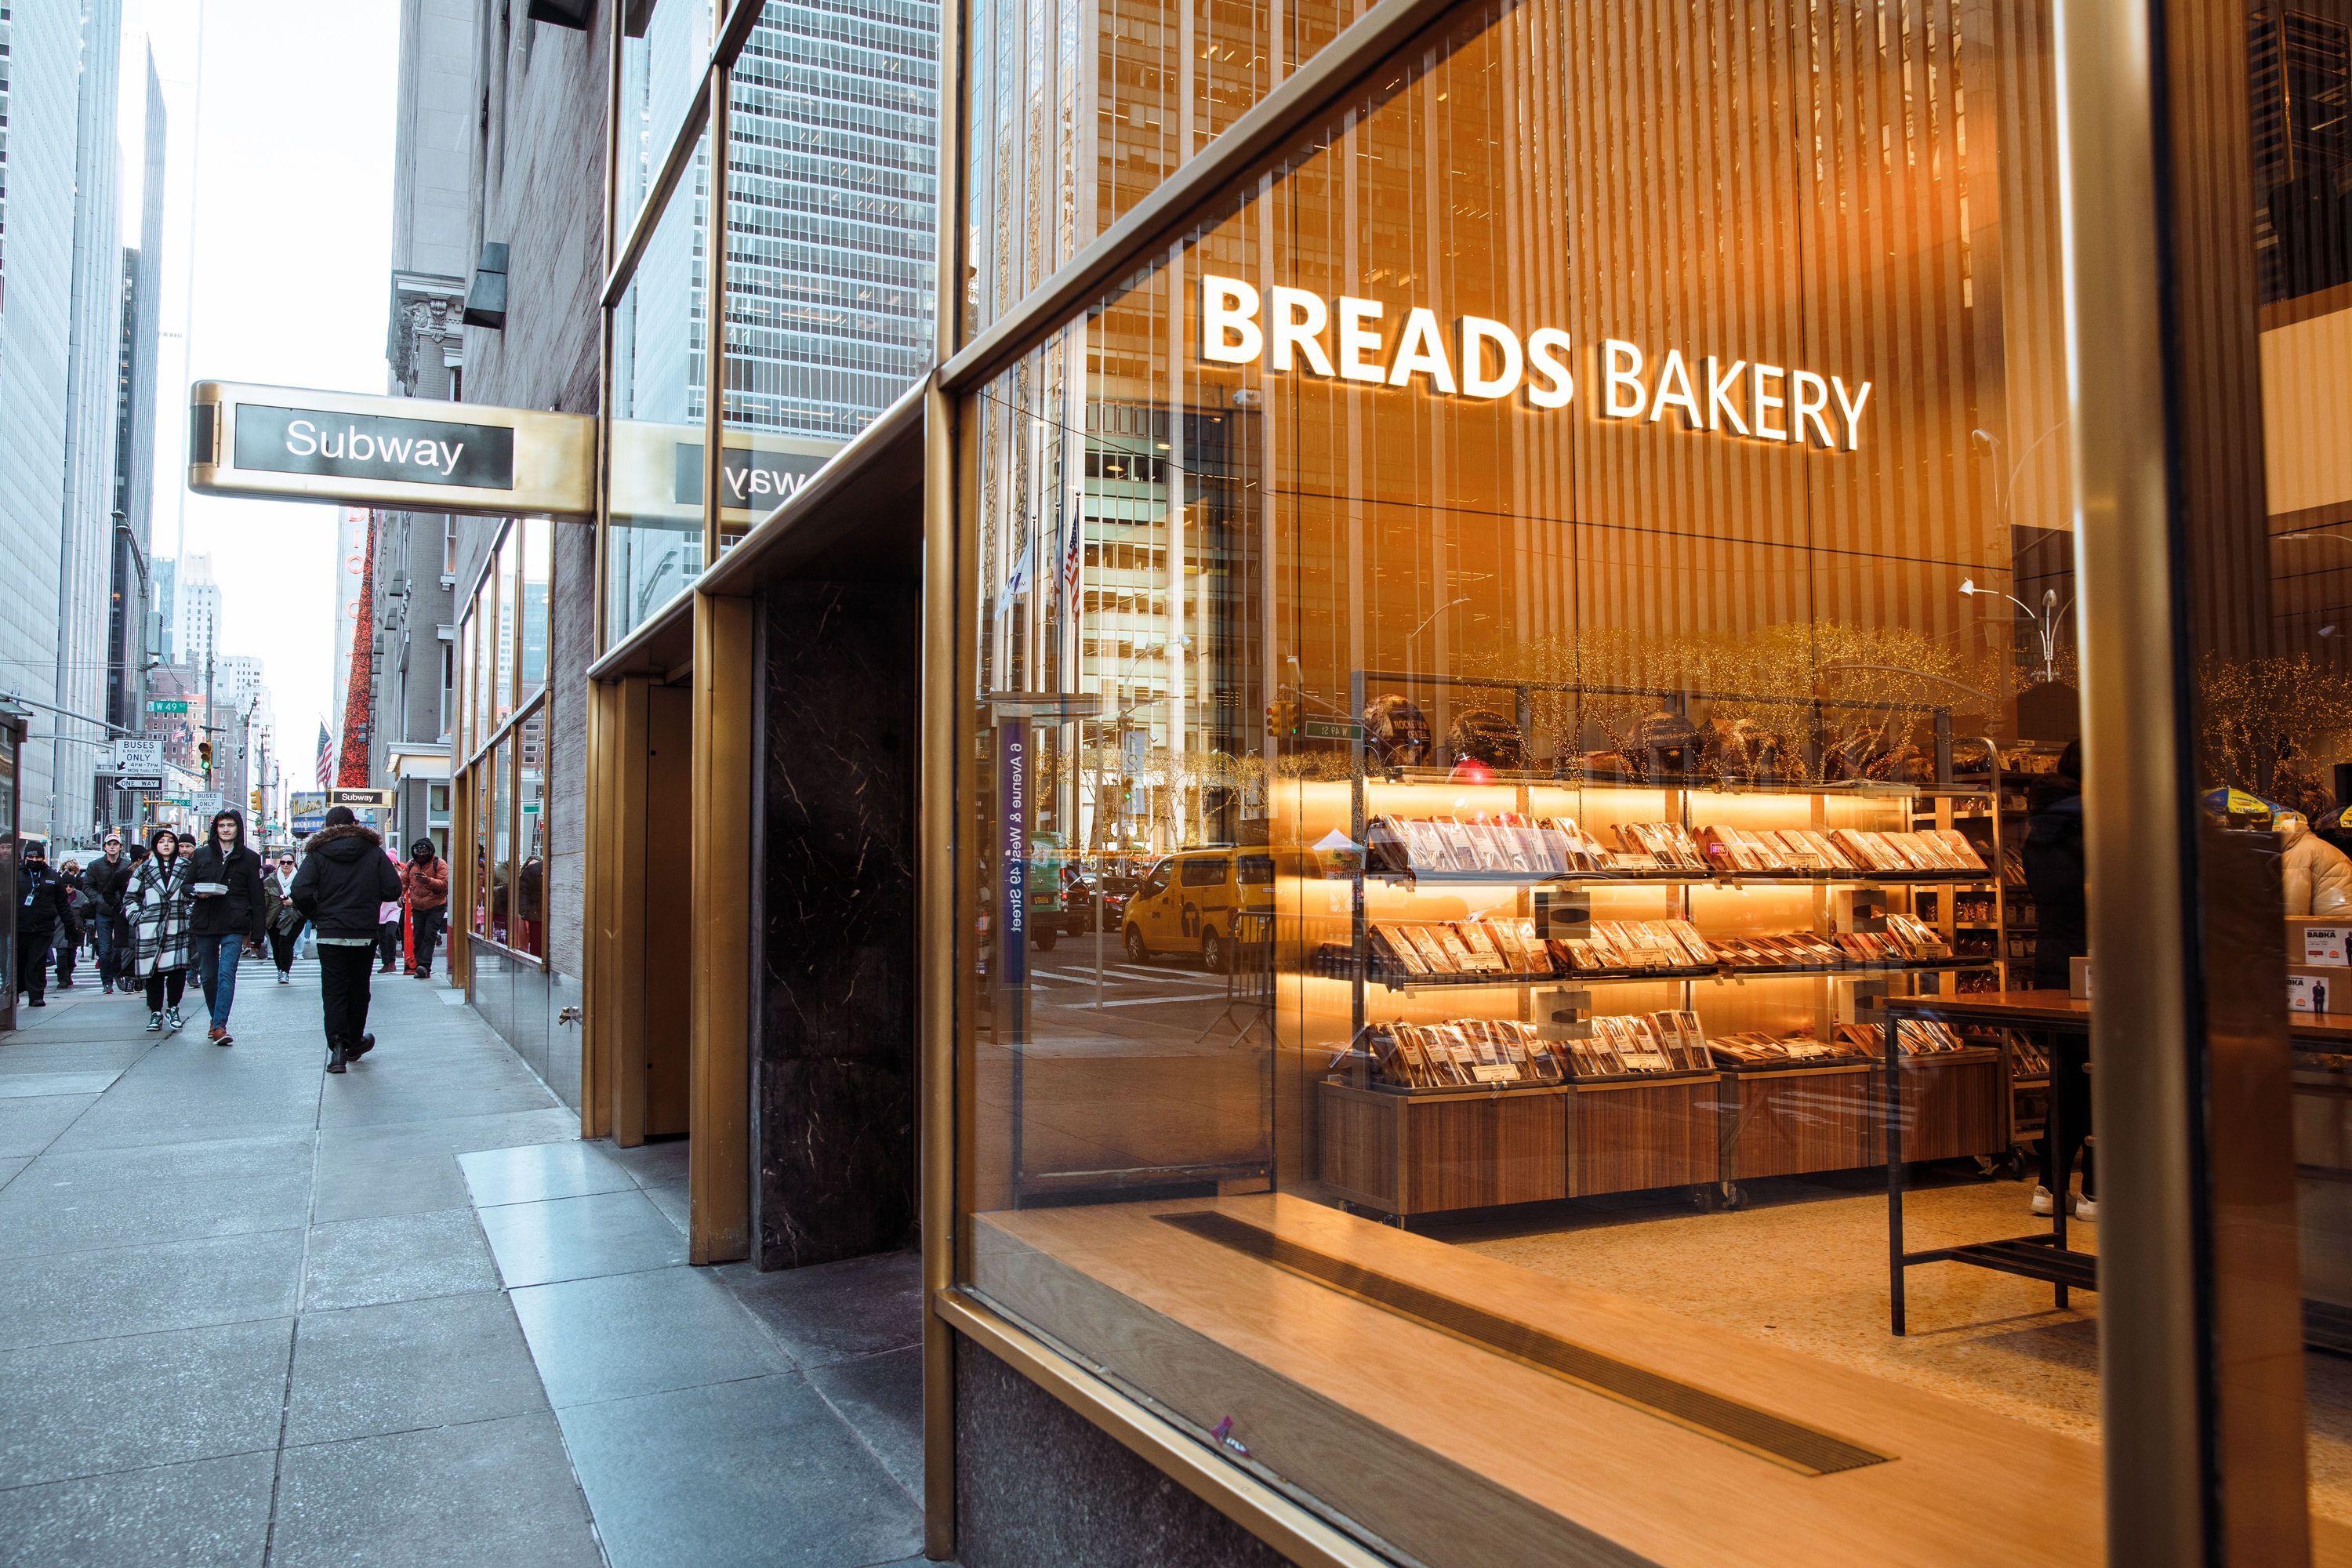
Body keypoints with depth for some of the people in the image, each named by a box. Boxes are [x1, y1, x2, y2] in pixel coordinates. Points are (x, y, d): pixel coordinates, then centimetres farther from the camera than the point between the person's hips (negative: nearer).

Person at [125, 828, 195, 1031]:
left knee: (178, 970, -6)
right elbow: (130, 897, 13)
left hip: (178, 928, 0)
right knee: (153, 972, 2)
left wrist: (190, 913, 0)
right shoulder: (144, 869, 10)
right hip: (150, 929, 1)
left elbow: (196, 892, 12)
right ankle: (156, 1013, 11)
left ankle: (173, 1009, 11)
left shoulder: (186, 867, 9)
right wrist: (137, 917, 2)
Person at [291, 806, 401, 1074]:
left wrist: (316, 916, 4)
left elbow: (301, 892, -13)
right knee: (358, 989, 15)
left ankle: (337, 1047, -10)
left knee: (333, 991, 2)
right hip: (365, 934, 1)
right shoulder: (373, 851, 0)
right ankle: (354, 1044, 27)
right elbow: (393, 889, -6)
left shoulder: (317, 853, -2)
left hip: (330, 934, -1)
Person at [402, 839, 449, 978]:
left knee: (429, 935, -13)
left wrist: (428, 880, -28)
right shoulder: (411, 864, 10)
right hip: (417, 908, 5)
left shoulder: (439, 864, -5)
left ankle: (424, 966, -18)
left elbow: (445, 884, -14)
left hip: (436, 907, -5)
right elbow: (403, 881, 8)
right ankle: (420, 967, 12)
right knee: (418, 937, 6)